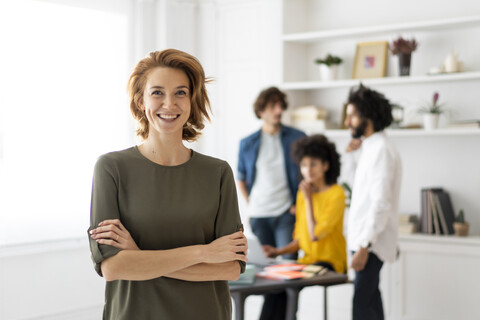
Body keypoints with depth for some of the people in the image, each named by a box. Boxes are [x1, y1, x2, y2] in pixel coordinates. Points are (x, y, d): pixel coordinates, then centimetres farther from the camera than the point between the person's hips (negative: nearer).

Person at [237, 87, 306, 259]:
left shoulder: (297, 138, 2)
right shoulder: (247, 144, 7)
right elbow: (241, 179, 17)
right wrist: (251, 204, 7)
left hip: (286, 213, -2)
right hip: (258, 215, 2)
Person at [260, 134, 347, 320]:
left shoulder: (336, 193, -9)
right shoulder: (303, 193, 12)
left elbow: (315, 234, -17)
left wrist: (308, 199, -10)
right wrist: (278, 251, -1)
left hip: (331, 263, -6)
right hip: (308, 260, 6)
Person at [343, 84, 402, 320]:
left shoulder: (381, 150, -15)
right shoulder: (369, 147, 15)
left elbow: (380, 204, -22)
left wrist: (364, 247, -24)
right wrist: (350, 154, 17)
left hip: (371, 243, -10)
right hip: (364, 240, 10)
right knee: (370, 301, 14)